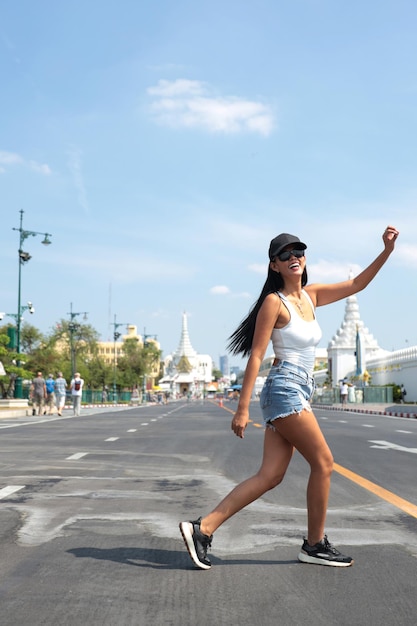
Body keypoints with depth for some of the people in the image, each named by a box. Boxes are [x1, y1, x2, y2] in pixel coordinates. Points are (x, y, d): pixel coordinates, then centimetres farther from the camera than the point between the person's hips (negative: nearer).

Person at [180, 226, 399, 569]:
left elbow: (356, 285, 22)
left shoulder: (311, 296, 15)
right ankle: (315, 544, 13)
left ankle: (202, 528, 1)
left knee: (270, 476, 2)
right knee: (323, 462, -2)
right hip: (285, 389, -8)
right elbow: (255, 356, -10)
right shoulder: (274, 302, -6)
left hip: (299, 392, 8)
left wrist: (387, 251, 12)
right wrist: (242, 408, -14)